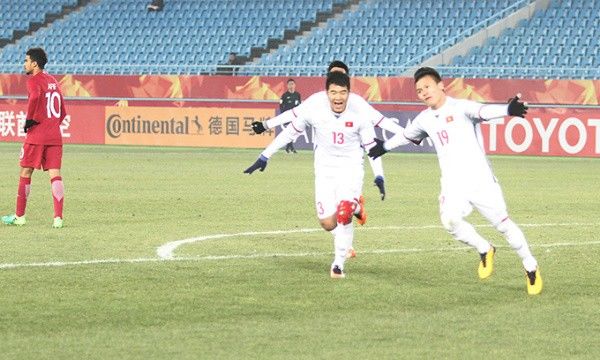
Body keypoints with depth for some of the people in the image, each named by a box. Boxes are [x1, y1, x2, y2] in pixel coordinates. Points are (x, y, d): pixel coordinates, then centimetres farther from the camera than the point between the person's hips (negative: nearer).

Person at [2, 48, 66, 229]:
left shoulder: (33, 80, -5)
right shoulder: (53, 81, 18)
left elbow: (35, 96, -28)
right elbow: (63, 112, 21)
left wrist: (29, 119, -18)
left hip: (36, 135, -6)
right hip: (55, 136, 6)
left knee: (25, 173, 7)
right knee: (55, 175, -1)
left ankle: (19, 216, 15)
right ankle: (58, 217, -12)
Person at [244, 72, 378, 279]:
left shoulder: (360, 113, -17)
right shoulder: (314, 108, -17)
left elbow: (370, 145, -5)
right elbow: (290, 132, -3)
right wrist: (264, 157, -1)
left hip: (351, 166, -1)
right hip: (325, 168, 1)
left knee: (343, 214, -19)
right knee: (328, 224, -3)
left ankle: (338, 264, -1)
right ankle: (354, 207, 31)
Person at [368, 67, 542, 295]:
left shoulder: (460, 107, -7)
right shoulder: (424, 119, 13)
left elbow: (484, 111, -28)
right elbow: (406, 135, 35)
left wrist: (507, 110, -50)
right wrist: (385, 146, 53)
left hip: (480, 180, -4)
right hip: (453, 185, 4)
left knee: (503, 223, -1)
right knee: (450, 220, -24)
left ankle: (531, 268, 17)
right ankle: (484, 250, 1)